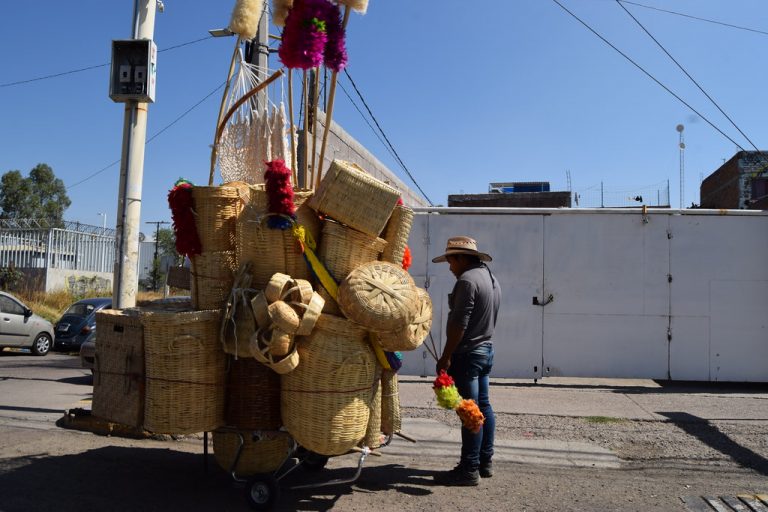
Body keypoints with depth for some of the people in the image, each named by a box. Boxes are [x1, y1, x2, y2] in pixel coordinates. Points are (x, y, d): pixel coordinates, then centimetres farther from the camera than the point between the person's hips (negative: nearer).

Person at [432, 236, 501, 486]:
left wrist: (446, 357, -18)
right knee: (483, 406, 14)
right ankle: (485, 462, 22)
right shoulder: (491, 278, 13)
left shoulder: (467, 280, -18)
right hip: (486, 349, 10)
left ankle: (469, 470, -1)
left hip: (467, 353, -10)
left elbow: (459, 324, -22)